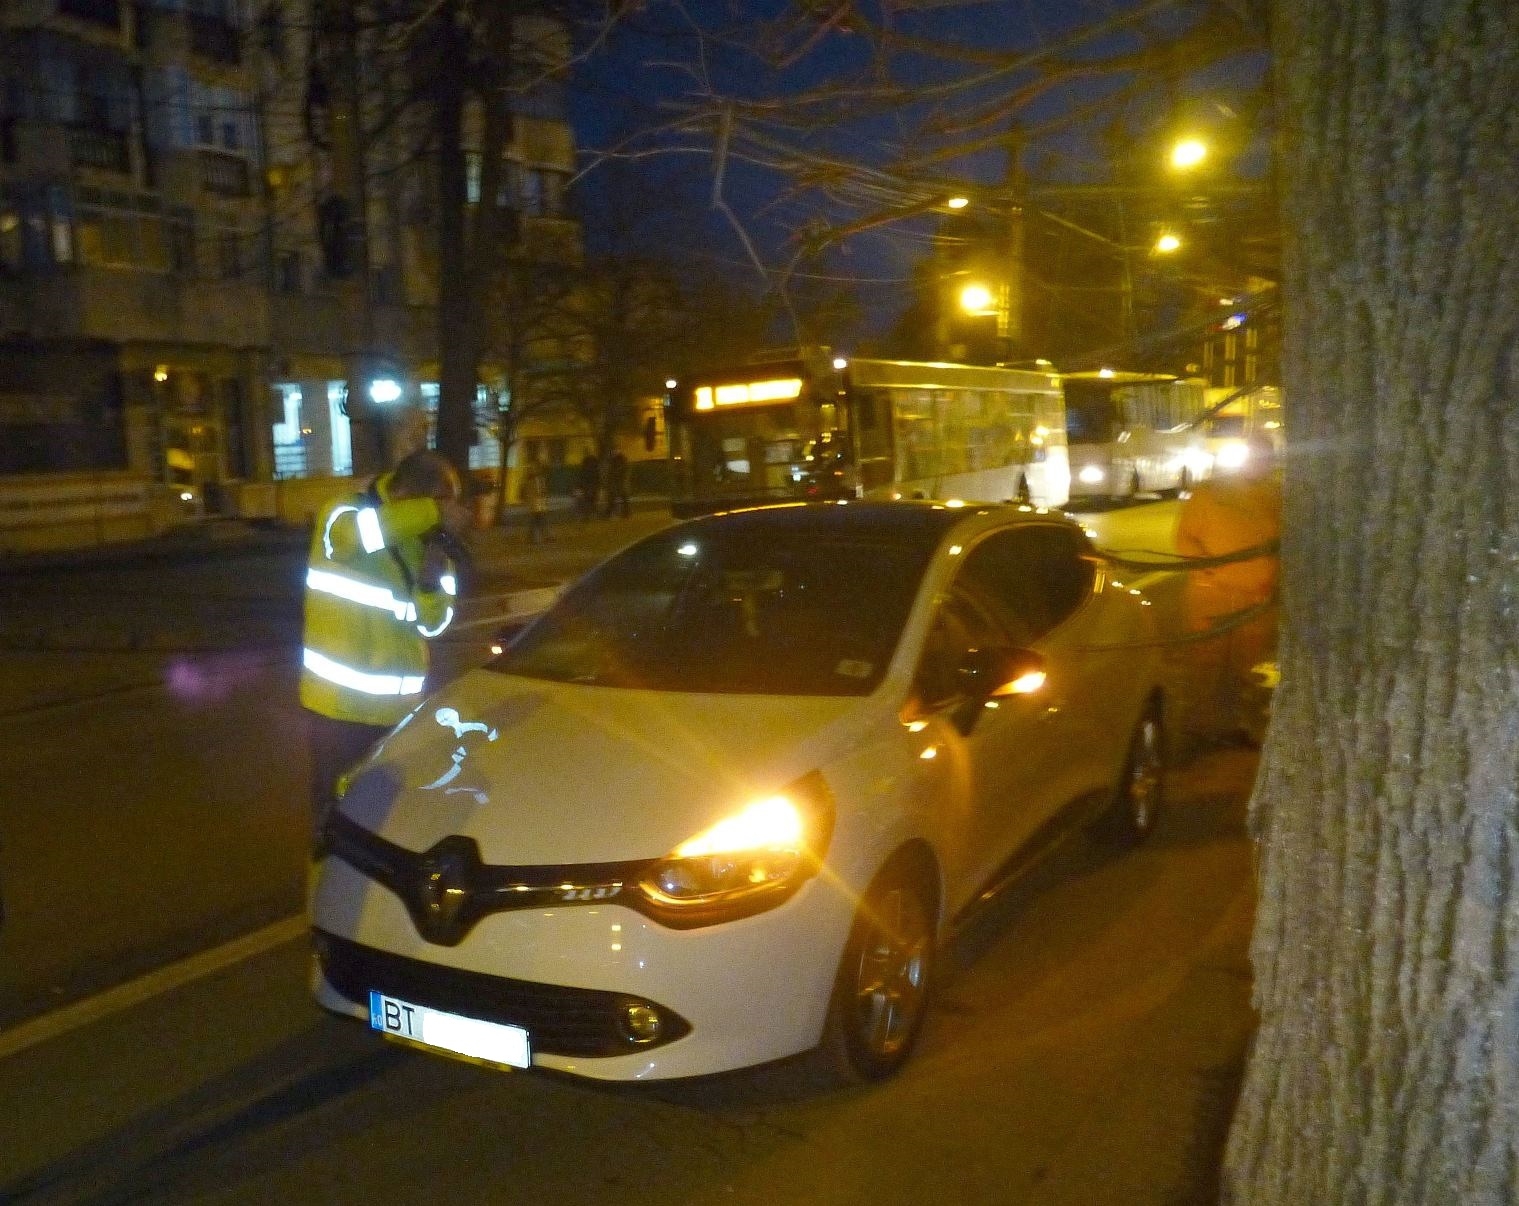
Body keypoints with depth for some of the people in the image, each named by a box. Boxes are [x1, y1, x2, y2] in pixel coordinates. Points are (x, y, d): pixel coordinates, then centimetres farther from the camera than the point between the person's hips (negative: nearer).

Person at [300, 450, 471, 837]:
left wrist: (432, 577, -12)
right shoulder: (343, 516, -10)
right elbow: (355, 532, -36)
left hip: (399, 706, 5)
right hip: (339, 704, -5)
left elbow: (432, 623, 5)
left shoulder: (423, 542, 6)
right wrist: (435, 512, -30)